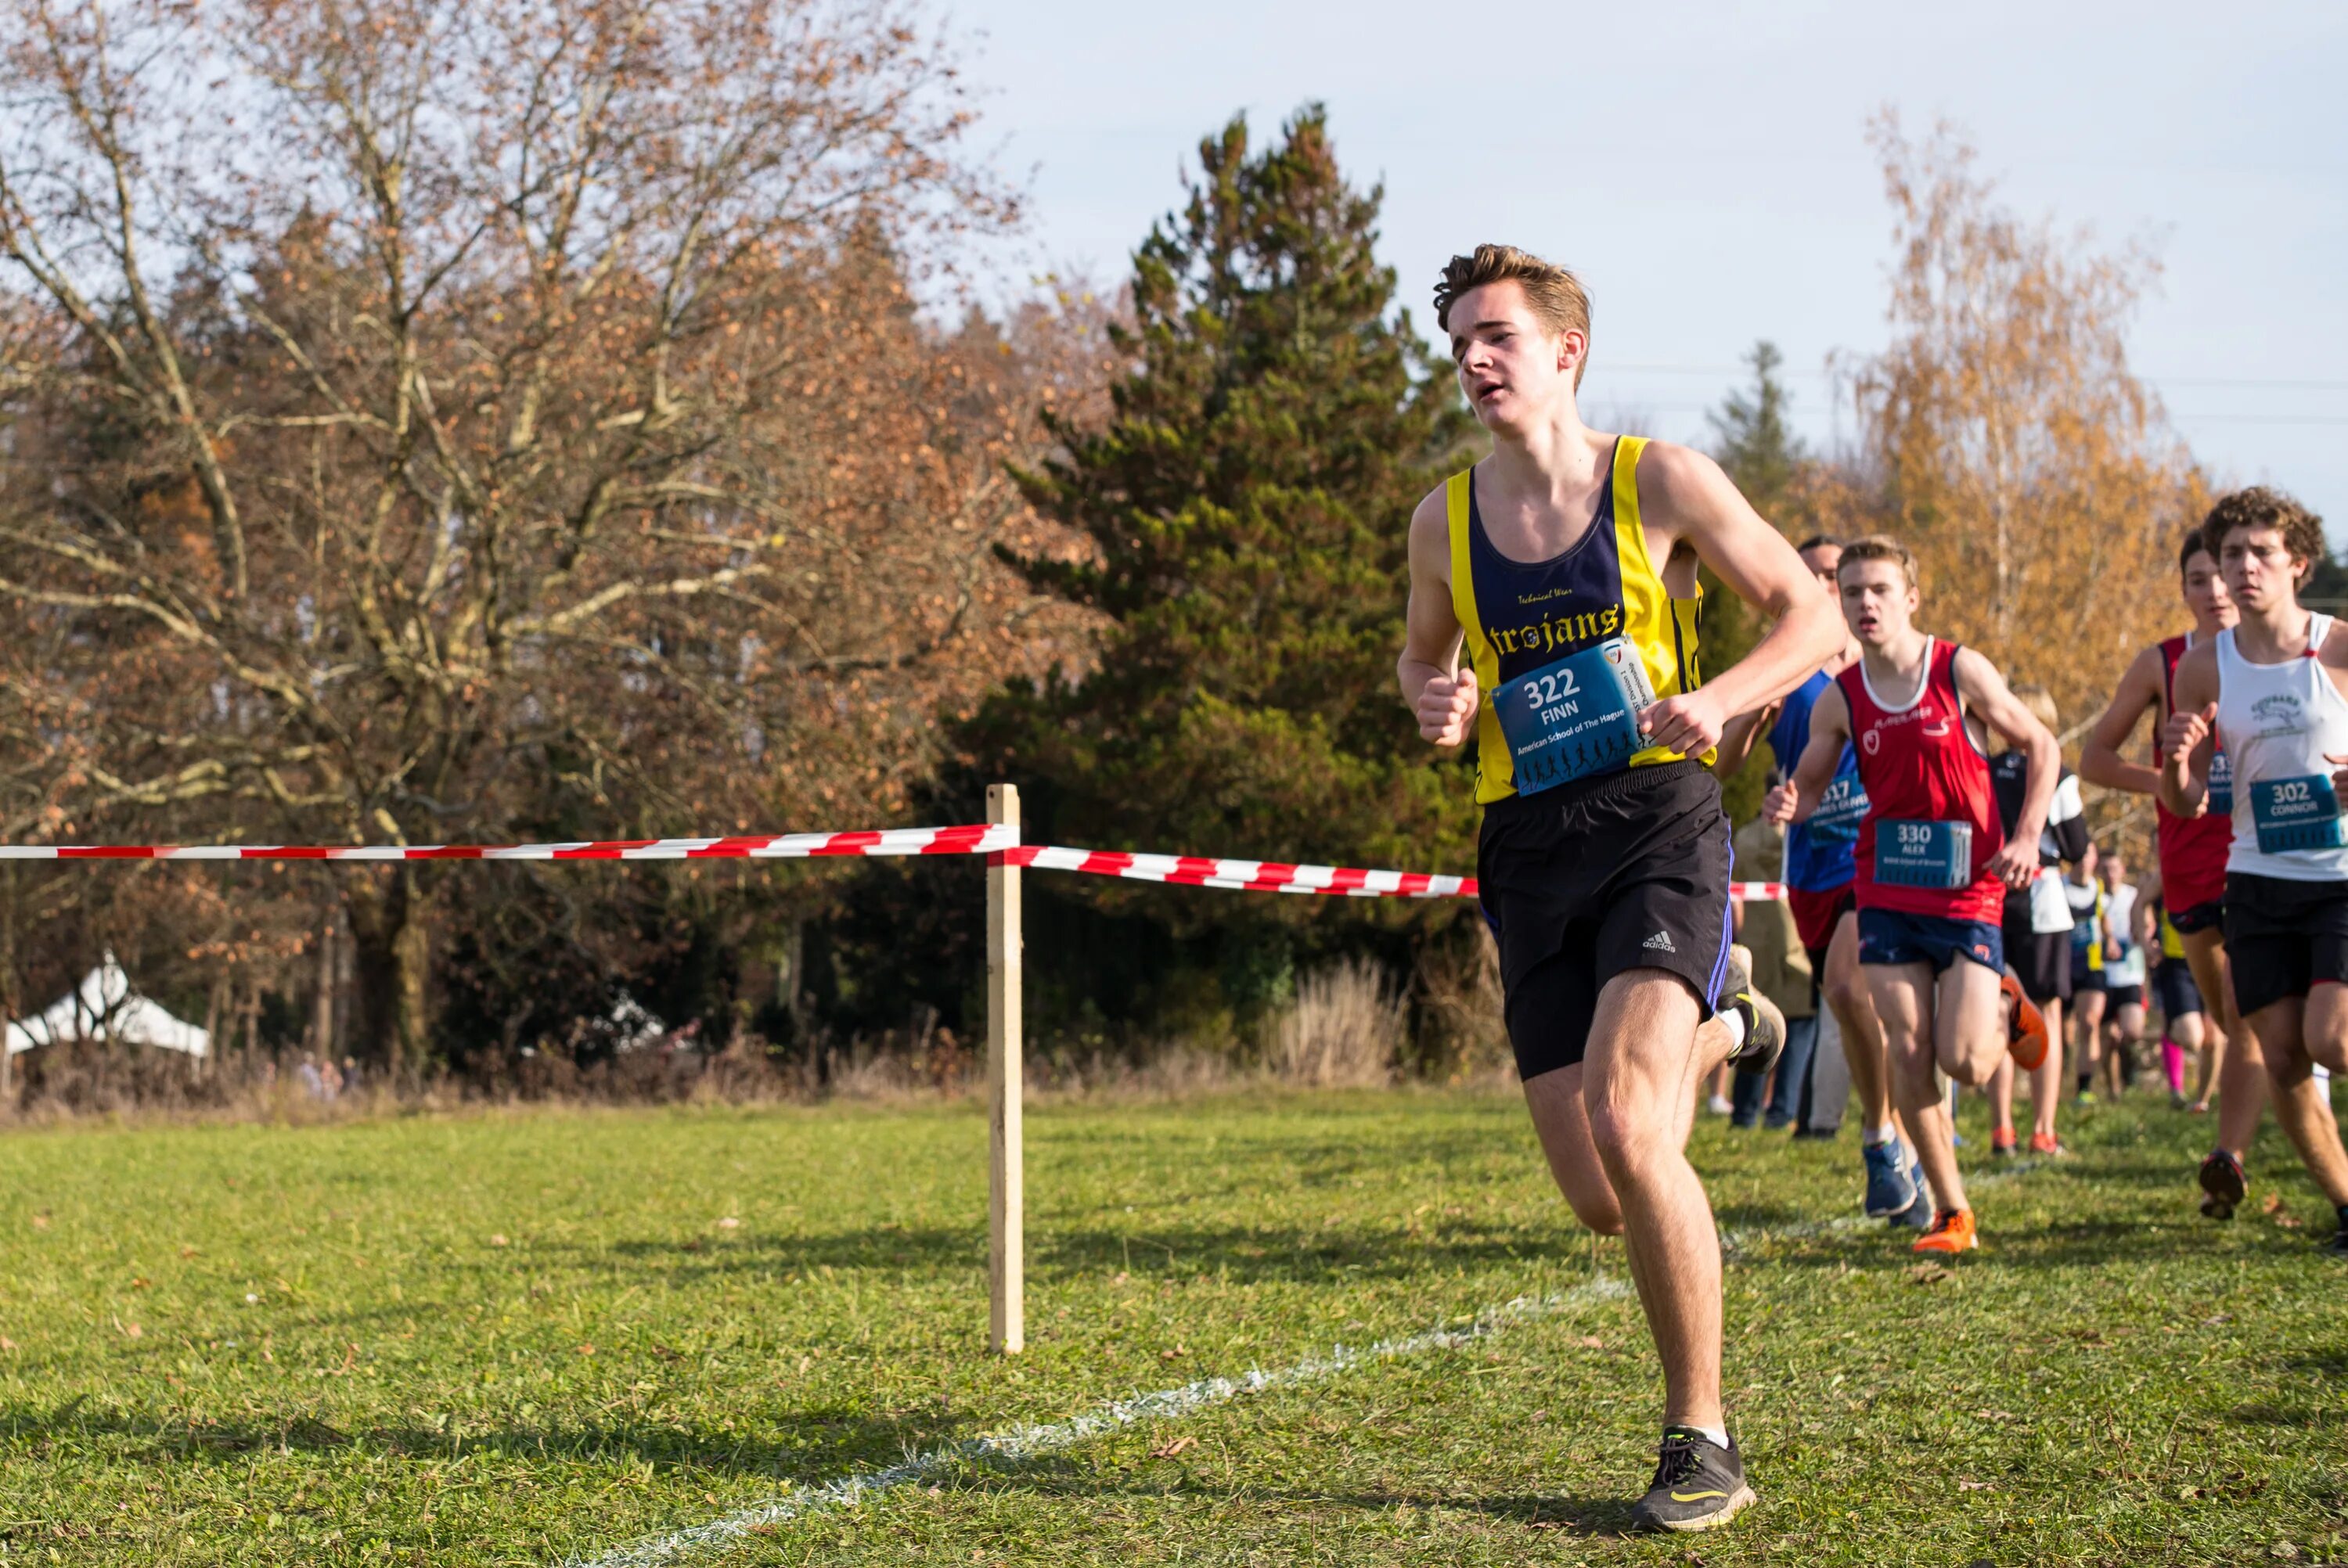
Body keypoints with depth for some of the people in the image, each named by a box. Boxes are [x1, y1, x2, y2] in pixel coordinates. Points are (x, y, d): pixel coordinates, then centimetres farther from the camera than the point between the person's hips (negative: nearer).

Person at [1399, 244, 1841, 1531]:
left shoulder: (1660, 482, -2)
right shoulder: (1443, 522, 8)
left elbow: (1810, 615, 3)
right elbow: (1423, 656, 25)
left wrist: (1718, 698, -16)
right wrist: (1433, 704, 1)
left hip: (1657, 818, -4)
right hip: (1530, 854, 4)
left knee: (1625, 1127, -25)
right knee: (1598, 1199, 3)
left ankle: (1701, 1440, -10)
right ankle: (1716, 1028, 39)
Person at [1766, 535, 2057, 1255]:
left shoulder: (1961, 672, -7)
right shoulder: (1840, 700, 0)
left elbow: (2042, 747, 1)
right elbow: (1808, 785, 9)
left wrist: (2027, 838, -10)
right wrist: (1787, 805, -15)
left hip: (1968, 891, -3)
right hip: (1887, 894, 3)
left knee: (1965, 1062, -10)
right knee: (1909, 1058, -4)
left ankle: (2005, 1007, 27)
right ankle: (1952, 1213, 8)